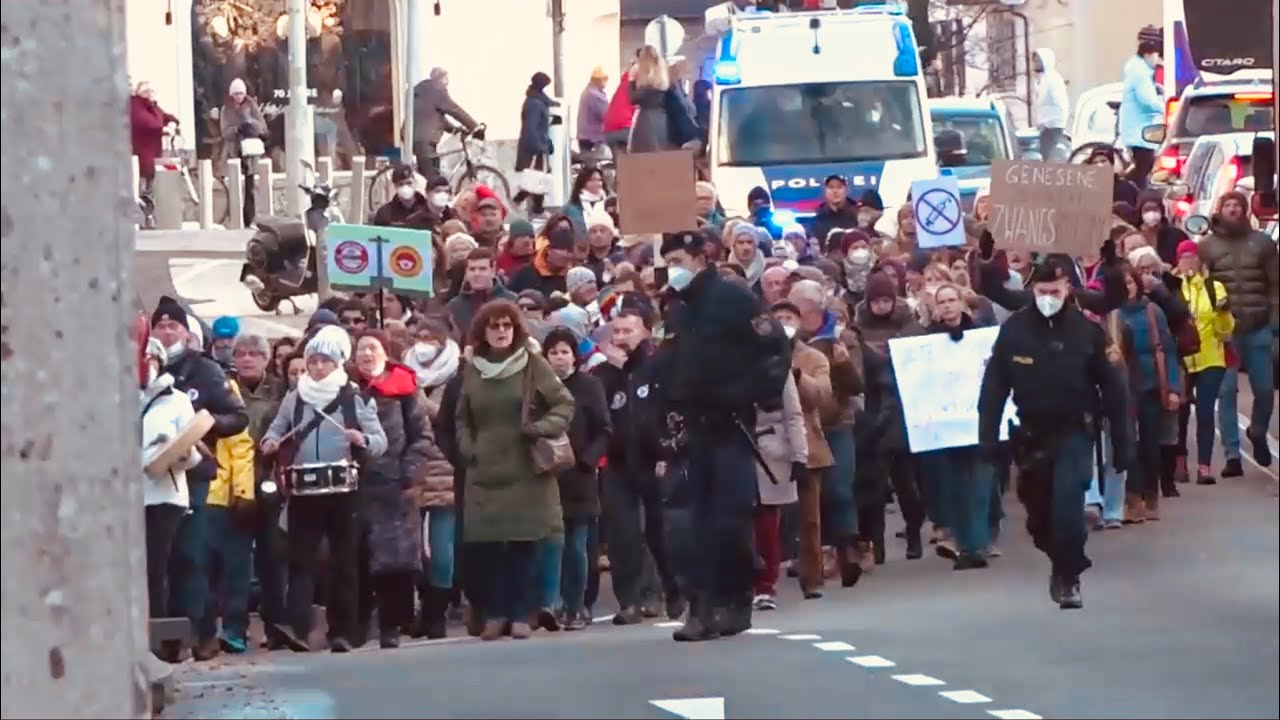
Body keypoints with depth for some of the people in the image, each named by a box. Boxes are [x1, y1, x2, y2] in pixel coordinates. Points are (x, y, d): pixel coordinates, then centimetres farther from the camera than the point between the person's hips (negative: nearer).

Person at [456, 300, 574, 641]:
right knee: (486, 545, -3)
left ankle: (521, 615, 4)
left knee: (523, 544, -3)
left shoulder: (532, 364, 0)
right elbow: (462, 418, 19)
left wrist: (542, 428, -13)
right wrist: (466, 447, 4)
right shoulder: (472, 370, 8)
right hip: (484, 472, 2)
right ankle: (495, 612, 8)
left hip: (526, 471, -2)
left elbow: (564, 403, 1)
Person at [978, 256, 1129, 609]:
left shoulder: (1086, 330, -7)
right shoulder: (1013, 329, -5)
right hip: (1032, 434, 2)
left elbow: (1110, 388, -2)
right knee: (1039, 513, 10)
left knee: (1067, 504, -17)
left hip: (1074, 433, -2)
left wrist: (1121, 443, -2)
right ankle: (1062, 562, 36)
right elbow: (994, 386, -3)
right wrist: (988, 436, -9)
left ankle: (1068, 577, -5)